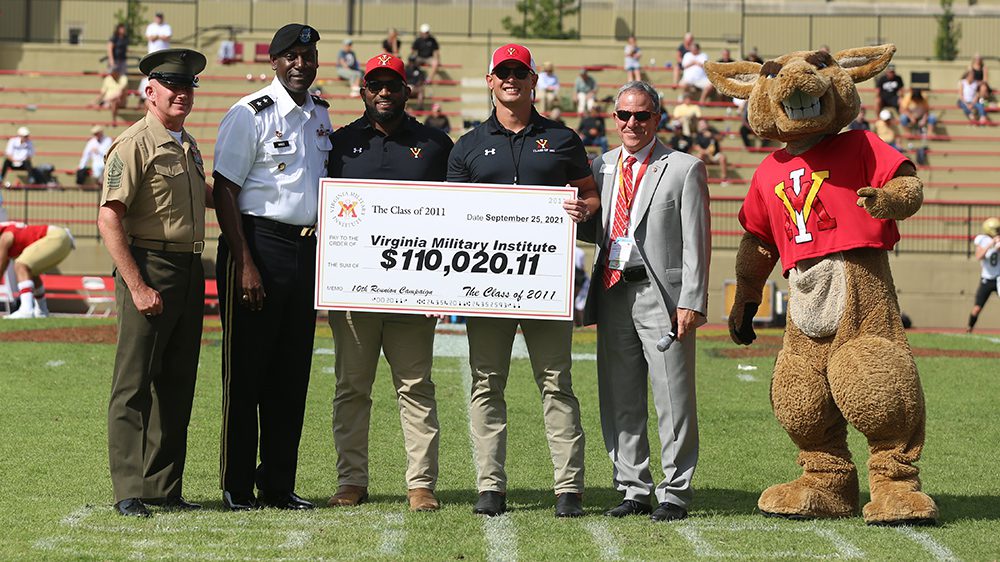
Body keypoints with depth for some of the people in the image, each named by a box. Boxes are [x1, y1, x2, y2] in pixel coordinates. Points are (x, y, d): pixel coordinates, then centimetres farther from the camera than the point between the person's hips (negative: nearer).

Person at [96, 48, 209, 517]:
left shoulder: (188, 145, 16)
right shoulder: (134, 144, -10)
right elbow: (109, 219, -16)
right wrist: (138, 287, -21)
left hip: (190, 271, 8)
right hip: (148, 265, -8)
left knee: (177, 385, 10)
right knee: (135, 383, -6)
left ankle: (164, 488, 17)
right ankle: (129, 493, -4)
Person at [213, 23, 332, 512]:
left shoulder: (321, 116, 14)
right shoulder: (251, 115, -7)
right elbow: (225, 191, -11)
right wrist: (245, 264, -17)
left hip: (308, 250, 7)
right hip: (259, 245, -7)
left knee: (292, 375, 8)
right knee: (246, 371, -3)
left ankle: (278, 485, 15)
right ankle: (237, 486, 3)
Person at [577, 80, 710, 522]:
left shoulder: (684, 169, 1)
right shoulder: (602, 167, 16)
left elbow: (696, 242, -4)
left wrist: (691, 303, -13)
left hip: (661, 296, -5)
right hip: (613, 294, 5)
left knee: (672, 400, -3)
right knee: (619, 402, 8)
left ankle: (674, 493, 4)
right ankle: (634, 490, 17)